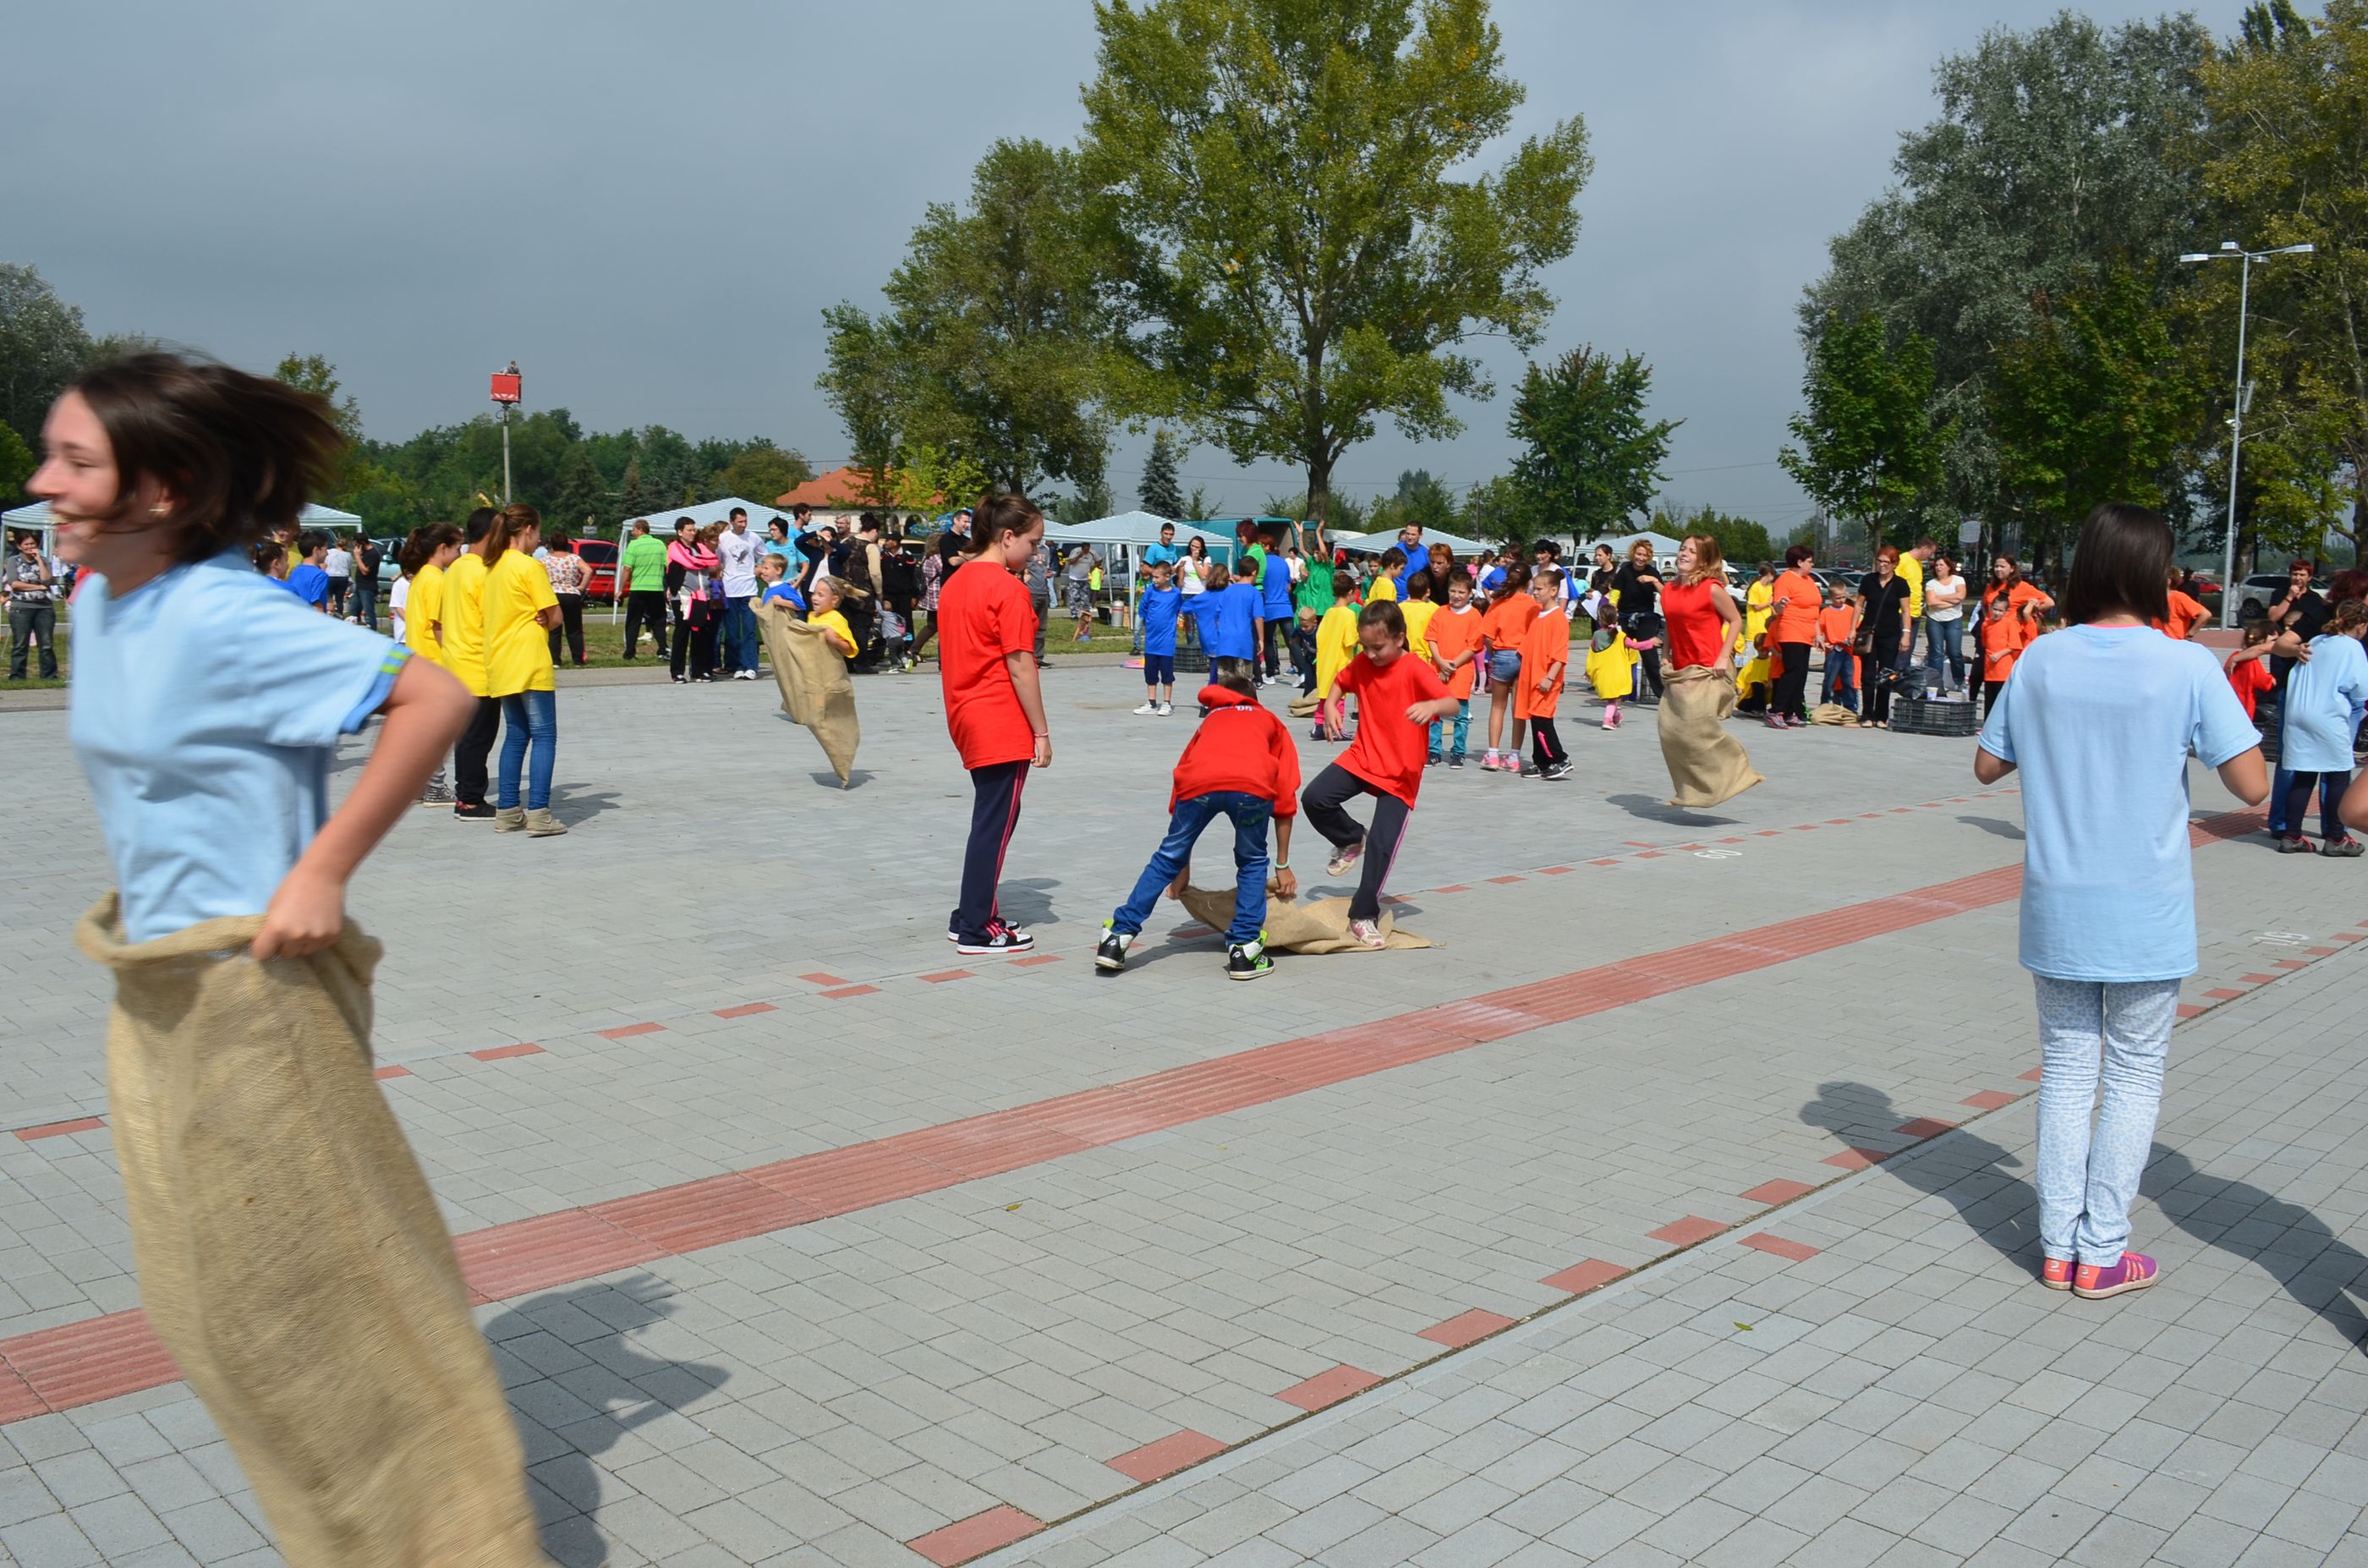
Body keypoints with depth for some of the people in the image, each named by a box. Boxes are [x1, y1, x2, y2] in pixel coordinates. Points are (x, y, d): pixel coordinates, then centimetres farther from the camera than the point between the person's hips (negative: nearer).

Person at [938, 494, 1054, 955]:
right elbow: (1020, 665, -16)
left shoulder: (955, 583, 11)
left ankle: (972, 916, 22)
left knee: (992, 818, 17)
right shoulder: (1008, 588, -14)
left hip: (968, 718, 9)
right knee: (996, 823, 0)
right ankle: (977, 930, 6)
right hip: (1003, 726, -8)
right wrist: (1041, 731, -11)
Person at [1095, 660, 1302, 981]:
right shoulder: (1270, 722, 37)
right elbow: (1285, 800, 29)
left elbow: (1179, 788, 37)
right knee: (1252, 862, 22)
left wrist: (1183, 870, 43)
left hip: (1199, 782, 1)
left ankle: (1117, 938, 19)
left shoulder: (1210, 721, 41)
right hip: (1253, 784, -1)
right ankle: (1245, 950, 16)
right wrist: (1282, 865, 36)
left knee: (1167, 858, 19)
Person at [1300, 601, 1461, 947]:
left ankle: (1364, 916, 5)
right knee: (1314, 799, -14)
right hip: (1361, 759, 5)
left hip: (1399, 774, -5)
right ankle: (1351, 840, 17)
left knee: (1382, 844, -11)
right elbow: (1339, 682, 21)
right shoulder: (1362, 664, 0)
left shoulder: (1415, 670, -17)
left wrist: (1431, 705, -53)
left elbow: (1452, 704, -31)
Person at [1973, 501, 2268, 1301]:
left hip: (2057, 908, 3)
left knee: (2065, 1071, 14)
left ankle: (2058, 1246, 18)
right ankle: (2102, 1254, 16)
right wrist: (2191, 735, 5)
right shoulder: (2187, 666, -12)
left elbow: (1988, 765, 6)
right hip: (2147, 913, -3)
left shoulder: (2041, 659, -3)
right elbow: (2252, 785, -11)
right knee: (2134, 1078, 11)